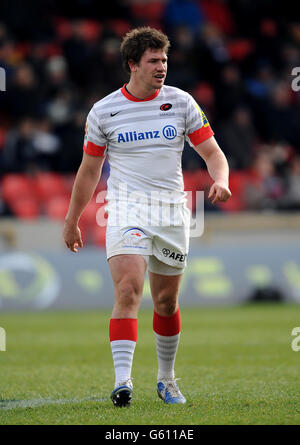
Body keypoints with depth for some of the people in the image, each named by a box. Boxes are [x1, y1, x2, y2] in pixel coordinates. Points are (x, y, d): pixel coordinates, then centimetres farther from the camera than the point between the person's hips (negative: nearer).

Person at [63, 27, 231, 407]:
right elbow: (89, 170, 9)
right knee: (128, 290, -21)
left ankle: (166, 380, 29)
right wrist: (71, 221, 12)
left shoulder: (181, 102, 3)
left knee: (166, 302, 10)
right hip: (127, 207, -2)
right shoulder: (103, 111, 0)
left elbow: (212, 151, 5)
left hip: (172, 211, 2)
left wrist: (220, 180, -17)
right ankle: (122, 381, -27)